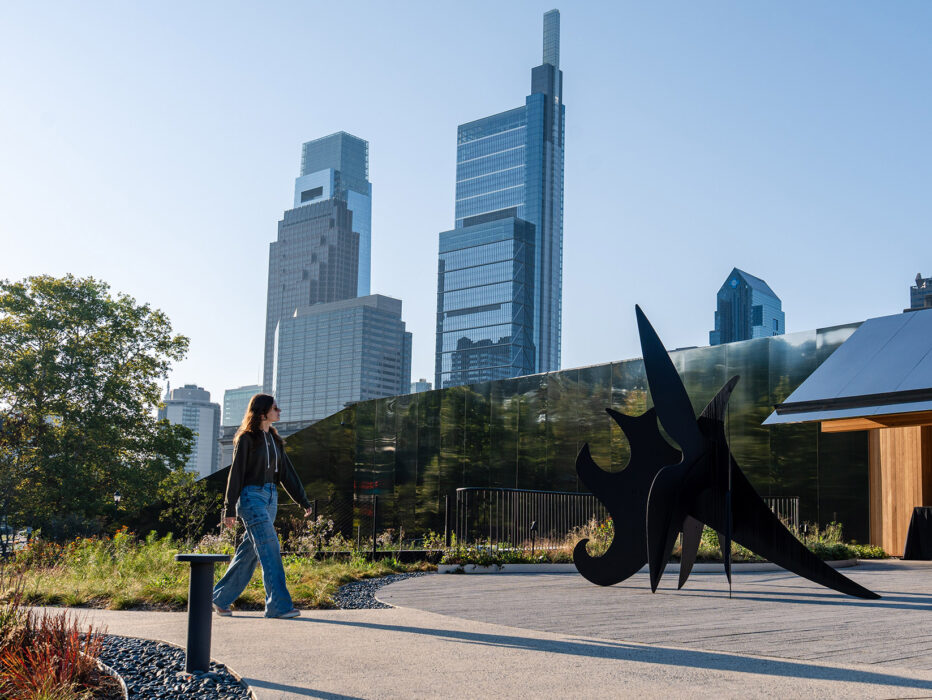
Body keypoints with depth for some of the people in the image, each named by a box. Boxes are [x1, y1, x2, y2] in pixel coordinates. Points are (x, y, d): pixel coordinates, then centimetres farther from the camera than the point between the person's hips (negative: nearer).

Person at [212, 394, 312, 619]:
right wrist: (229, 509, -11)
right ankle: (279, 605, -13)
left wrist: (303, 501, 12)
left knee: (249, 553, 9)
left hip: (270, 498, 8)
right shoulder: (246, 439, -7)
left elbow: (287, 473, 16)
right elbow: (236, 473, -8)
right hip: (251, 497, -8)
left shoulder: (274, 439, 15)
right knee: (270, 549, -13)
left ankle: (221, 599, 19)